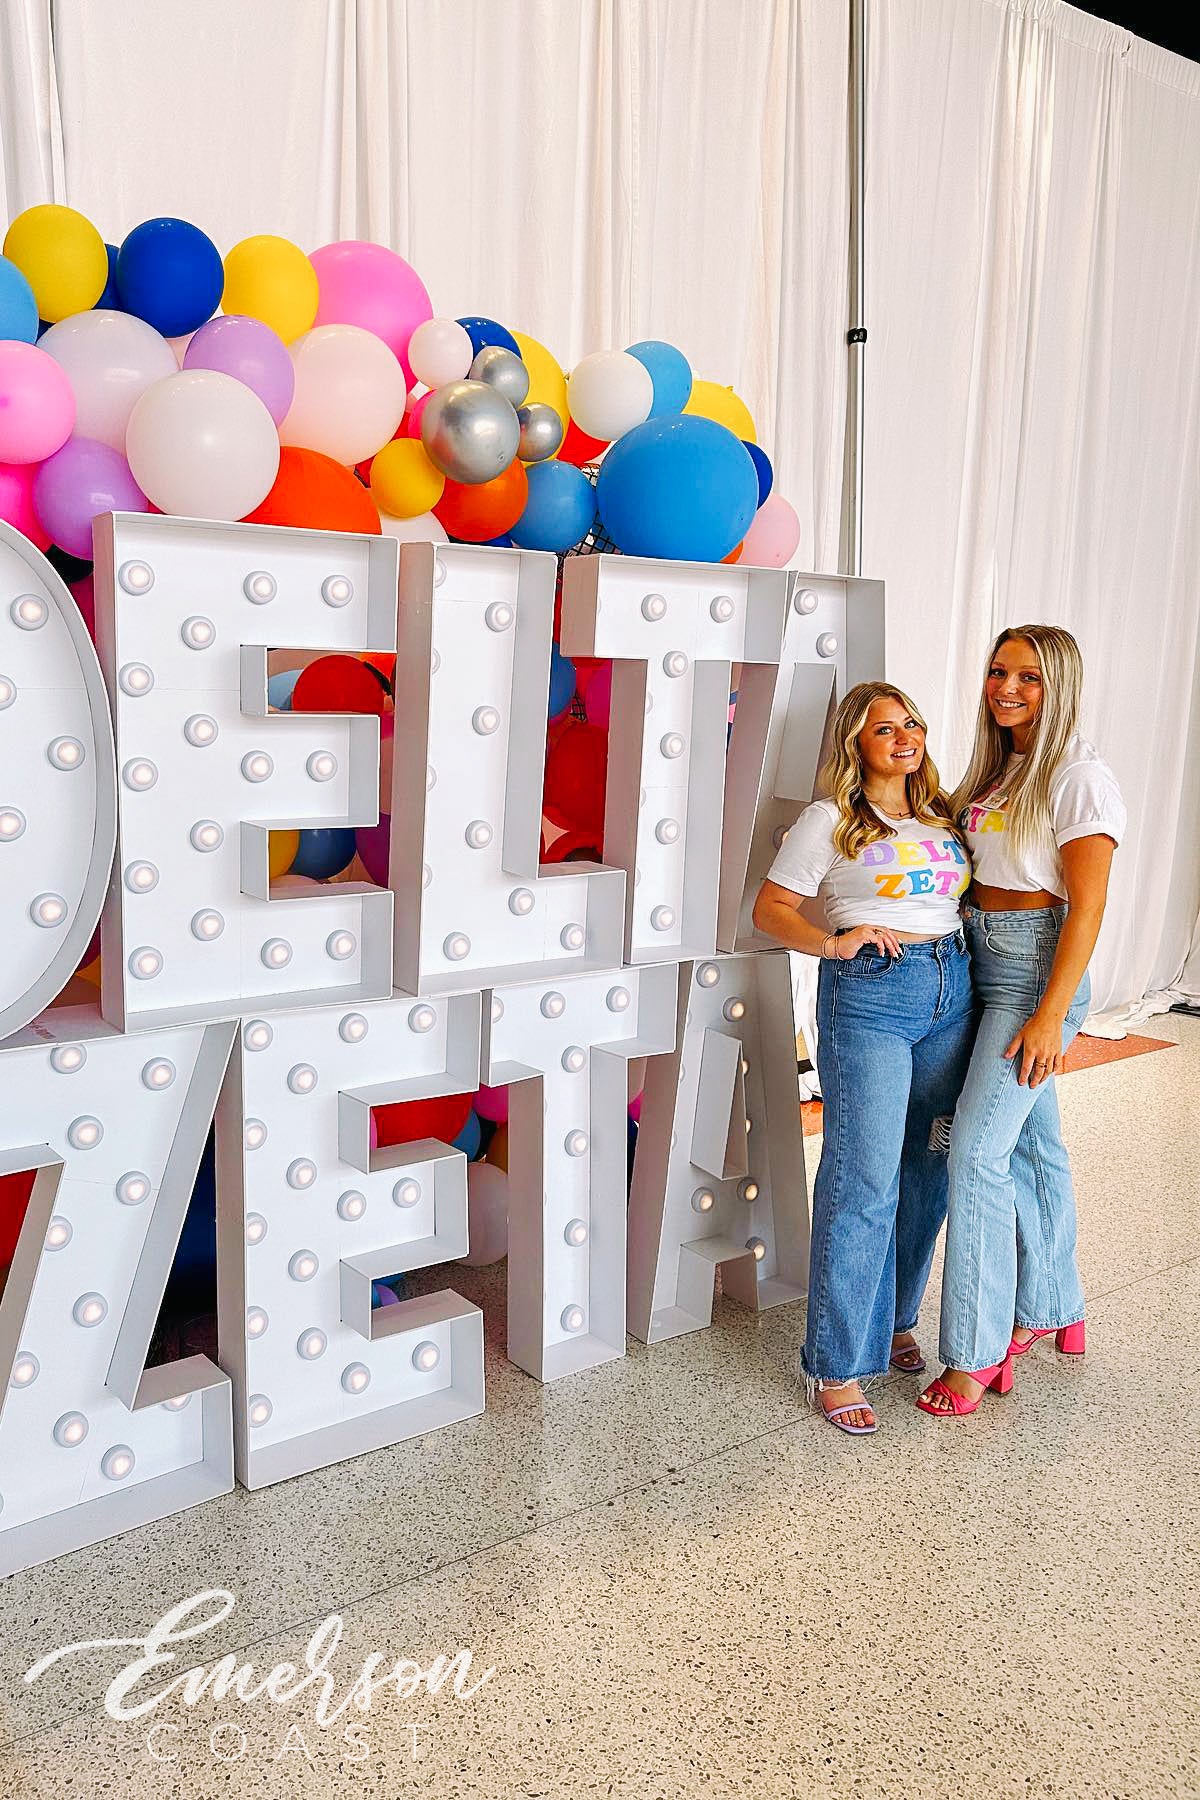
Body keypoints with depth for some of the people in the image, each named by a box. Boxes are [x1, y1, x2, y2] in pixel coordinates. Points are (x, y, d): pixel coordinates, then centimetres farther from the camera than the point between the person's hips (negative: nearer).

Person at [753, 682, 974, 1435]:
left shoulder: (943, 815, 15)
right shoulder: (829, 821, -1)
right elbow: (771, 907, -3)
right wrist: (834, 943, -17)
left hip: (951, 991, 6)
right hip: (868, 993, -6)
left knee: (929, 1171, 10)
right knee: (864, 1179, -7)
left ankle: (895, 1319, 30)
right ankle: (838, 1365, 4)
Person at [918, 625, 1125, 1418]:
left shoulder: (1080, 778, -13)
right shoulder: (997, 768, 11)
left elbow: (1087, 907, -17)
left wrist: (1050, 1016, -20)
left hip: (1037, 968, -8)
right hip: (983, 962, 8)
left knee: (978, 1150, -10)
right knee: (1033, 1142, 16)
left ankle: (977, 1351, 1)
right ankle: (1052, 1309, 31)